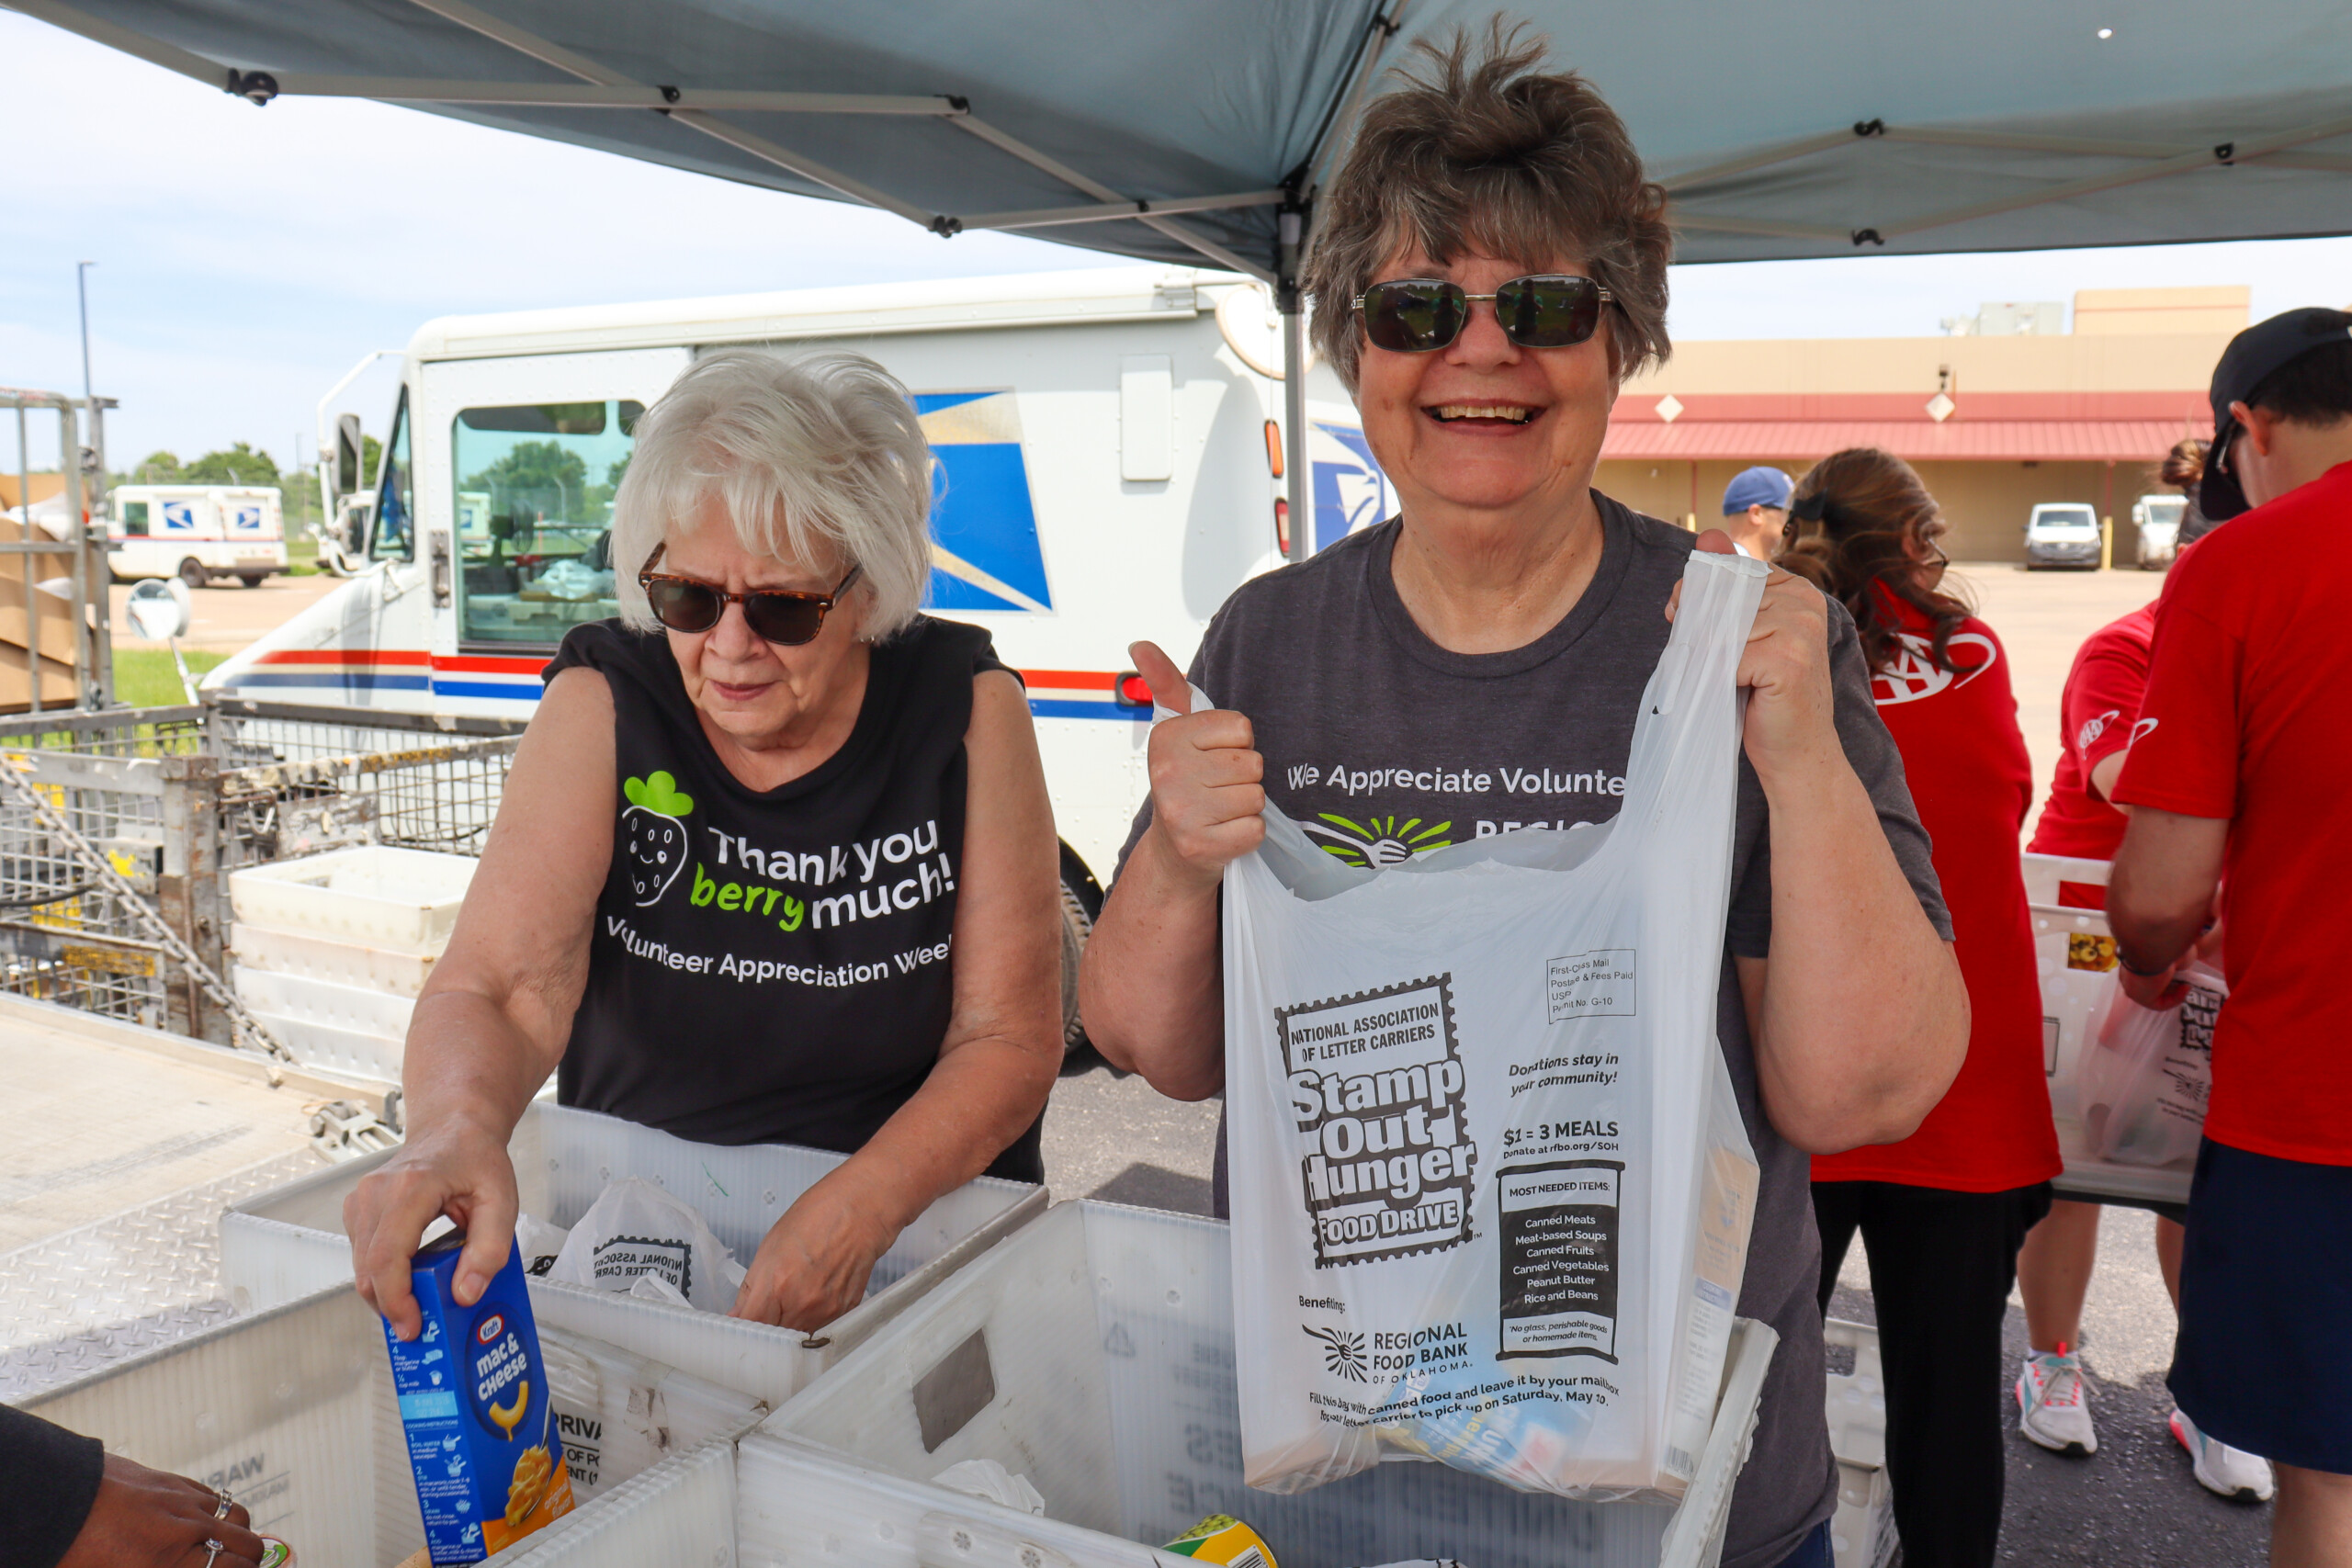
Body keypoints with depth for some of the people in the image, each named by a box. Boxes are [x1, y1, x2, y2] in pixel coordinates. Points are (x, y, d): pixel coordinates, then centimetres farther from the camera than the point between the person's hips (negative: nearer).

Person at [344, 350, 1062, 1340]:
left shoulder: (967, 711, -8)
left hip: (915, 1235, -2)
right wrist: (456, 1129, -38)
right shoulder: (600, 707, -5)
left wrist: (854, 1212, -23)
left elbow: (1010, 1037, -8)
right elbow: (495, 985, -15)